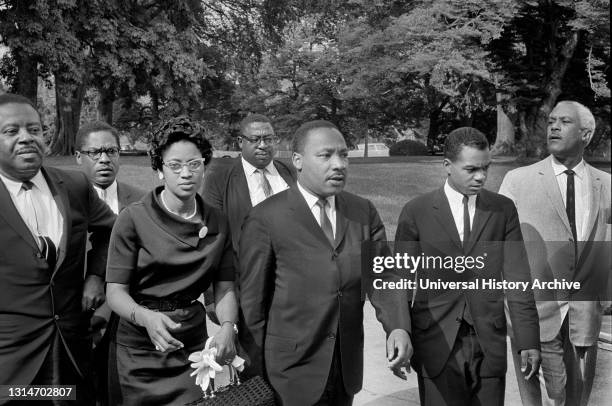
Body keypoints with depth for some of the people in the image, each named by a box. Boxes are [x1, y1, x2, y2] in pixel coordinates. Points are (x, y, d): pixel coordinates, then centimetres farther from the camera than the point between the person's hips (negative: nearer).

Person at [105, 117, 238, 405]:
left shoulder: (218, 223, 0)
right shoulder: (133, 219, -11)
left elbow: (224, 287, -3)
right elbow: (115, 291, -14)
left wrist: (228, 327, -22)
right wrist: (146, 317, -33)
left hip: (193, 345, 3)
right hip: (140, 349, -3)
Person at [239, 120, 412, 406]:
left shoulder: (364, 212, 2)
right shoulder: (265, 218, -12)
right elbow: (252, 300, -9)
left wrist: (398, 327, -21)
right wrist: (255, 377, -5)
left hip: (348, 368, 5)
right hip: (290, 372, -4)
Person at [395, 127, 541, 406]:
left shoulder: (503, 210, 4)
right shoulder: (416, 212, -2)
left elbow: (517, 278, 1)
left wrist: (528, 340, -4)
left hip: (489, 344, 2)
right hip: (437, 342, -1)